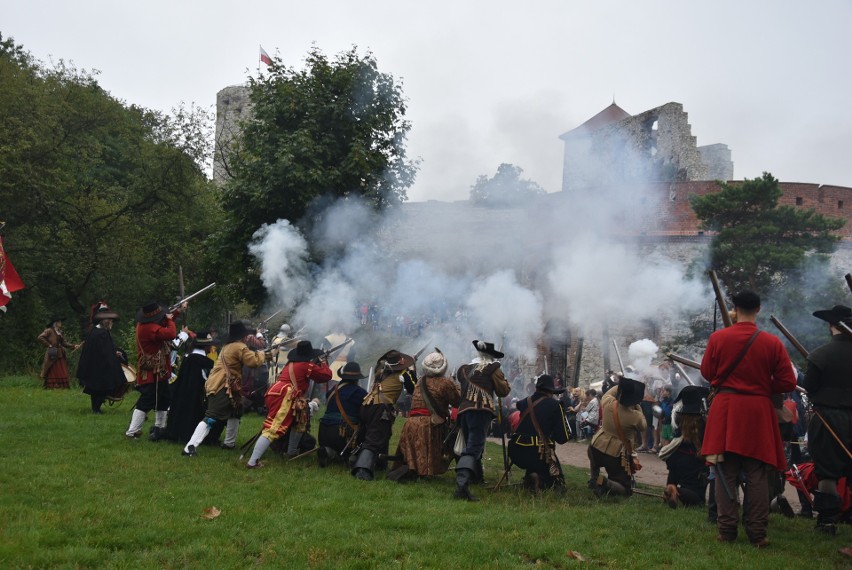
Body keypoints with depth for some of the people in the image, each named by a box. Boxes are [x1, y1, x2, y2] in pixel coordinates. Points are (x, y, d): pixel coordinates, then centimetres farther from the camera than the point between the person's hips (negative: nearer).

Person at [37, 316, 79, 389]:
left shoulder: (60, 332, 17)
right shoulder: (49, 331, -5)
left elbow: (64, 342, 13)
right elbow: (40, 337, -14)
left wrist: (73, 346, 1)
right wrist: (49, 345, -14)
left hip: (60, 355, 7)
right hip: (52, 355, -7)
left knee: (62, 373, 4)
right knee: (53, 373, -5)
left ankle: (61, 387, 6)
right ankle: (51, 386, -1)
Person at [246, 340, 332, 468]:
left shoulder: (291, 363, 25)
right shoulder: (307, 366, 1)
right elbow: (327, 375, 6)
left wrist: (316, 364, 33)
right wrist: (323, 363, 23)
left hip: (274, 393, 10)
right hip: (283, 397, -10)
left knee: (300, 419, 28)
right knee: (272, 430, -17)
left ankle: (292, 451, 37)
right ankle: (252, 462, -27)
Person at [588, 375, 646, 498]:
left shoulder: (608, 403, -11)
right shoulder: (636, 416, -21)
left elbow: (608, 393, 16)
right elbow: (643, 427, 4)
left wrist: (623, 385, 15)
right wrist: (638, 408, 7)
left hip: (597, 447, 5)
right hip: (616, 455, -5)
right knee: (626, 489, 8)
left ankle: (594, 480, 34)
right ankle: (606, 483, -18)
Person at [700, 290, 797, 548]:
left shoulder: (718, 338, -5)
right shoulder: (772, 342, -5)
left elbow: (707, 372, 6)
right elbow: (788, 382, -2)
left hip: (725, 410, 0)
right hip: (759, 412, 0)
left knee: (725, 473, 7)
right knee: (757, 475, 7)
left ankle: (727, 529, 8)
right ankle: (757, 533, 8)